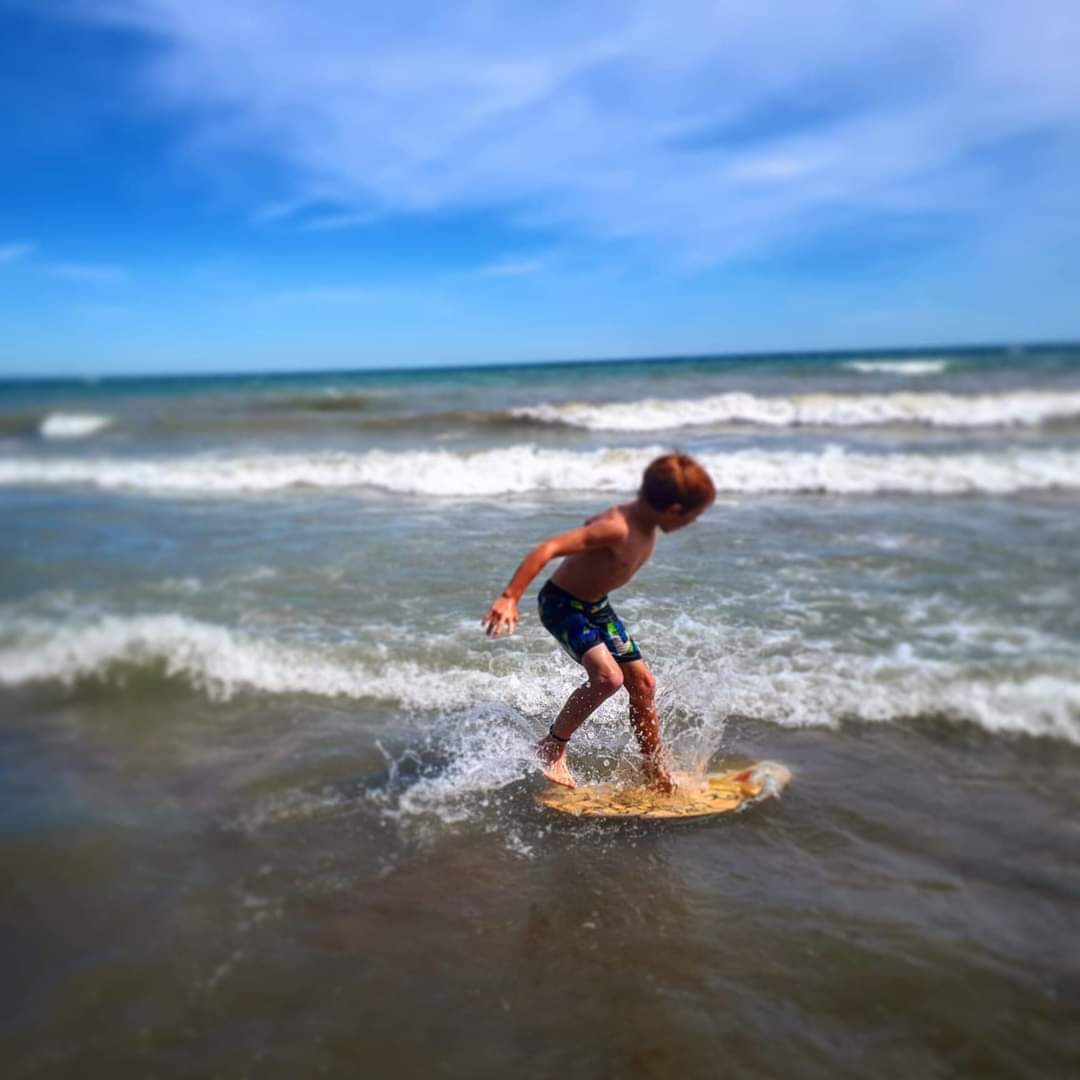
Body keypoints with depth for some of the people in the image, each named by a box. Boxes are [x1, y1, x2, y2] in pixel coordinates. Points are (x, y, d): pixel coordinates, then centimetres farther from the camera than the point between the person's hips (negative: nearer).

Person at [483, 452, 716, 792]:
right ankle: (552, 747, -4)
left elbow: (594, 521, 14)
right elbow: (547, 549, -36)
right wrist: (509, 598, -38)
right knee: (608, 676, -26)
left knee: (642, 682, 8)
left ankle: (656, 772, 25)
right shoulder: (617, 528, -33)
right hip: (562, 603, -9)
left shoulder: (645, 522, -5)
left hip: (596, 606, 9)